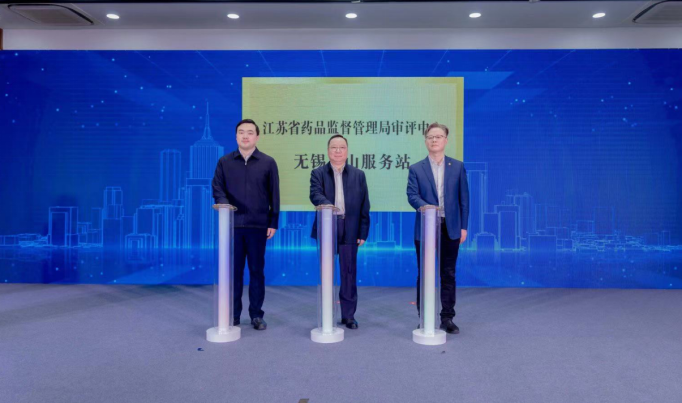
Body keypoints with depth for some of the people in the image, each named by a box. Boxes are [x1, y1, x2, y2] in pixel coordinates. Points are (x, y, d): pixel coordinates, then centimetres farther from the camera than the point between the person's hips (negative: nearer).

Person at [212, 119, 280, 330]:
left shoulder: (268, 163, 4)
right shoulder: (224, 161, 8)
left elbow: (274, 195, 3)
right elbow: (217, 188, 4)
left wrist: (273, 223, -1)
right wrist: (225, 206, -17)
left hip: (258, 225, -1)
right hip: (232, 224, 1)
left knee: (257, 270, 6)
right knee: (234, 270, 7)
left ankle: (256, 315, 17)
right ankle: (233, 315, 19)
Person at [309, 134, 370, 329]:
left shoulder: (358, 175, 9)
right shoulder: (318, 173, 5)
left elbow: (364, 205, 7)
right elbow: (315, 195, -13)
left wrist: (363, 231, 1)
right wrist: (330, 207, -33)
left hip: (349, 229, 1)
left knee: (349, 273, 5)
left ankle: (348, 315, 17)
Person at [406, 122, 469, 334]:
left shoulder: (458, 167, 7)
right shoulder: (416, 169, 4)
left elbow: (464, 198, 6)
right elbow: (412, 195, -8)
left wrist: (464, 226, 1)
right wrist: (427, 207, -27)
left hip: (451, 228, 1)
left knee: (448, 274, 7)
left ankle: (447, 318, 18)